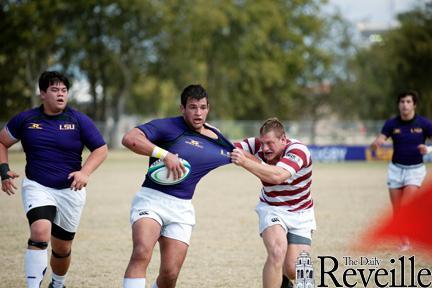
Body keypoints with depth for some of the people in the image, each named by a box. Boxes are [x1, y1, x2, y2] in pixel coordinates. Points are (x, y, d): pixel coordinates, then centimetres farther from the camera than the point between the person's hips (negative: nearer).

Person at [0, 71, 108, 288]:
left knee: (62, 249, 11)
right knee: (40, 232, -28)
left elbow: (101, 149, -1)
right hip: (37, 187, -1)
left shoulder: (79, 120, -3)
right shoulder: (26, 119, 0)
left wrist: (85, 172, -17)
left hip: (70, 191, 1)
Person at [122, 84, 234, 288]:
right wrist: (165, 155, -25)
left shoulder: (219, 141, 11)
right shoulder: (168, 126, -6)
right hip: (151, 199, -4)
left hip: (182, 208, 4)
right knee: (141, 254, -28)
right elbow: (129, 138, -18)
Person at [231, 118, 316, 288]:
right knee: (277, 252, -27)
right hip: (271, 209, 1)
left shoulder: (298, 150, -26)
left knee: (294, 270, -7)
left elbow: (277, 176, -43)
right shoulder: (258, 146, -14)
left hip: (300, 214, -1)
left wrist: (245, 162, -49)